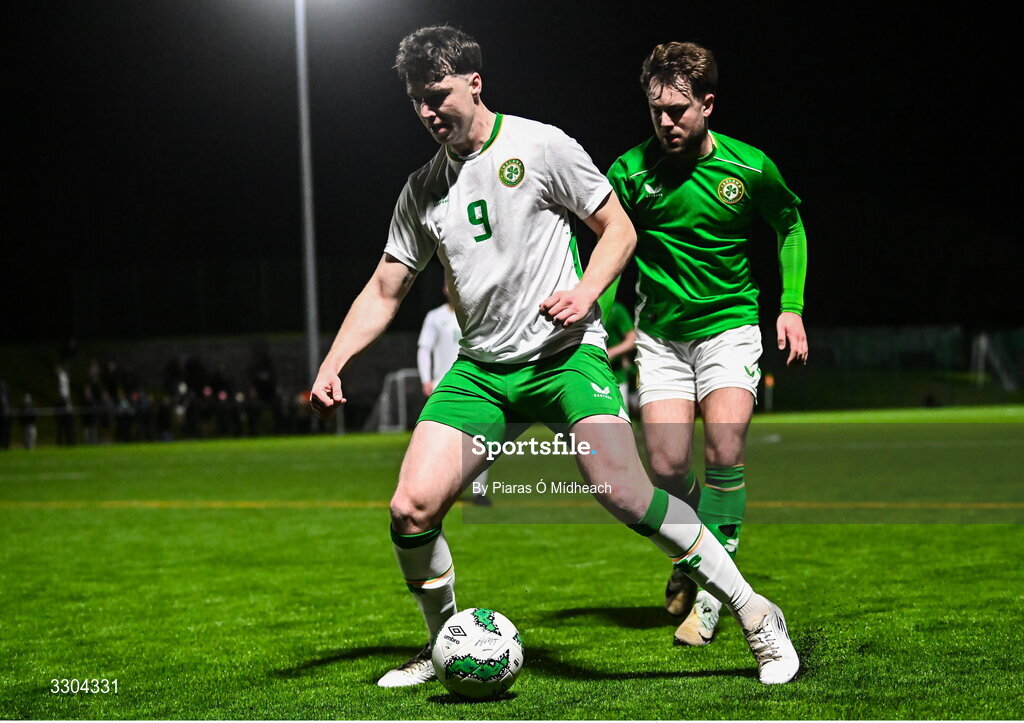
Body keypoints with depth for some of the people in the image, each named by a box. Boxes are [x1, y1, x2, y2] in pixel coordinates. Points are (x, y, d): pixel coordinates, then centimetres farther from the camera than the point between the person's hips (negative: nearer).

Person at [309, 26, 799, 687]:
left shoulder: (539, 146, -3)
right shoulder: (423, 189, 12)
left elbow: (619, 230, 2)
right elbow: (384, 293, 15)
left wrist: (585, 294, -16)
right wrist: (332, 364, 2)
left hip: (565, 353, -5)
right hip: (481, 368, 5)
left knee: (623, 492, -25)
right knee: (412, 507, -10)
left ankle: (755, 614, -11)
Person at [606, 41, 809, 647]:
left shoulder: (749, 166, -9)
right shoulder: (631, 172, -8)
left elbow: (791, 226, 10)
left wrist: (792, 306, 3)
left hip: (729, 324, -1)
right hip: (661, 334, 1)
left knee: (724, 451, -20)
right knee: (667, 467, -8)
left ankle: (710, 589, -7)